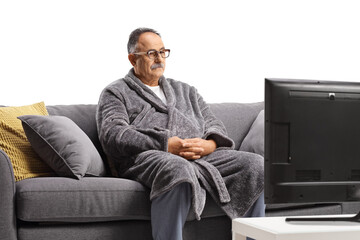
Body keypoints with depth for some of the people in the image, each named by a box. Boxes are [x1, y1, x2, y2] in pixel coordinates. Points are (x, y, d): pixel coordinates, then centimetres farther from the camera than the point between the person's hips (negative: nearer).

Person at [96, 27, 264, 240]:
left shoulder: (185, 91, 33)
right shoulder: (116, 93, 17)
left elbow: (215, 126, 23)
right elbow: (113, 135, -2)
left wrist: (210, 145, -4)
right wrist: (165, 146, -15)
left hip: (203, 155, 5)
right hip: (148, 157, -5)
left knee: (256, 165, -18)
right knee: (179, 170, -41)